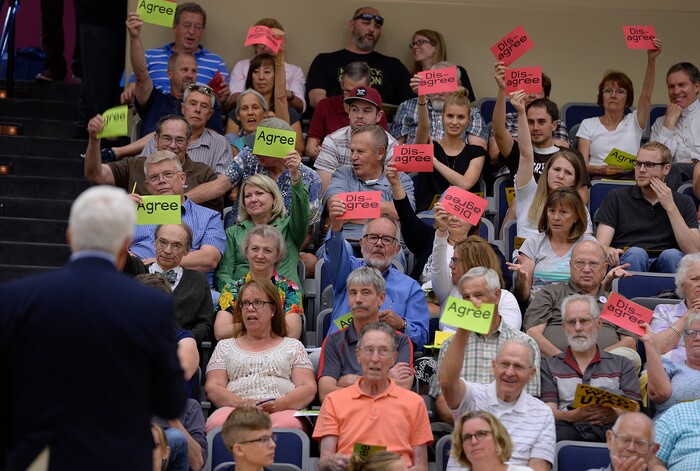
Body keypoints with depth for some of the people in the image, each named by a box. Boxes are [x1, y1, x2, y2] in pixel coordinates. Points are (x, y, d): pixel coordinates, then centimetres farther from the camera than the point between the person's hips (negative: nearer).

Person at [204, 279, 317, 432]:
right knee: (217, 423, -39)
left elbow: (308, 388, 11)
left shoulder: (293, 346, 24)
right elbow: (212, 388, 13)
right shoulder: (225, 347, 27)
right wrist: (241, 403, -10)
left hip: (282, 411, 0)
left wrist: (280, 404, -12)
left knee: (288, 424, -41)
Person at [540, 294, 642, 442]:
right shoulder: (549, 365, 23)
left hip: (608, 430, 0)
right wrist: (573, 416, -16)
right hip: (568, 428, 0)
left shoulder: (622, 364, 24)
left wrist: (614, 414, -16)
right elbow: (548, 411, 8)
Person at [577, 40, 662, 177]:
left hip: (630, 180, 1)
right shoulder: (588, 124, 18)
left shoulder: (635, 122, 19)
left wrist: (651, 60, -11)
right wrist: (601, 169, -17)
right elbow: (582, 165, 7)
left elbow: (646, 95, 2)